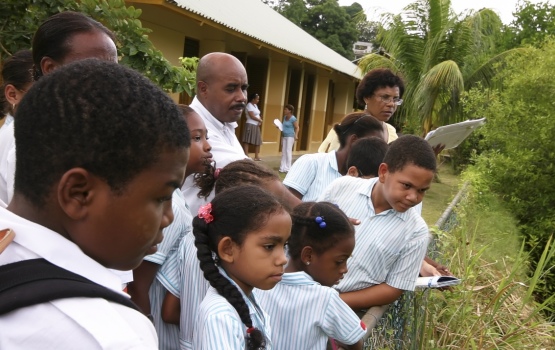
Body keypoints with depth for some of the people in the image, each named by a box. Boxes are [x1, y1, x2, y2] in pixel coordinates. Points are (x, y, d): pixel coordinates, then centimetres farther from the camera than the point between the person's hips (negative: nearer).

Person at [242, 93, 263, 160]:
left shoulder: (255, 105, 16)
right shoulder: (249, 105, -11)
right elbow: (252, 116, -18)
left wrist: (260, 121, -4)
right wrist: (260, 120, -5)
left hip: (256, 125, 10)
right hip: (250, 125, -10)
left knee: (258, 141, 11)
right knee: (247, 141, -8)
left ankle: (256, 156, 17)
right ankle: (246, 156, -11)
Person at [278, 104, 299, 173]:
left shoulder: (293, 119, -14)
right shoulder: (285, 117, 9)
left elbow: (297, 128, -14)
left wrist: (296, 135, -27)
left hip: (290, 136, -8)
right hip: (284, 136, 8)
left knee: (288, 151, -6)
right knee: (283, 151, 9)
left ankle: (288, 168, -1)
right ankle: (283, 167, 15)